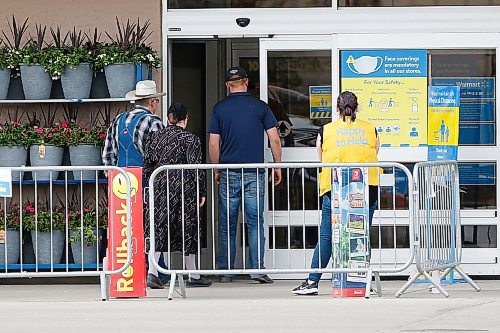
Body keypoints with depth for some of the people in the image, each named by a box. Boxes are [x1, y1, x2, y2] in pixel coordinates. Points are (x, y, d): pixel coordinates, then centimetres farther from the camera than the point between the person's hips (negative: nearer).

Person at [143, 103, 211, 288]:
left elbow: (147, 164, 8)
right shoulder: (190, 139, -6)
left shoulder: (156, 136, 7)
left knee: (159, 228, 2)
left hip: (160, 189, 3)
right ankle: (193, 275, 14)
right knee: (187, 230, 5)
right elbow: (196, 168, -9)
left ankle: (152, 271, -12)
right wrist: (202, 192, -2)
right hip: (184, 189, -3)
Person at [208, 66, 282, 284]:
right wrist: (277, 166, 10)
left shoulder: (219, 109, 2)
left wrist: (217, 170, 12)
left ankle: (225, 271, 6)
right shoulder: (260, 107, 1)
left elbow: (213, 144, 1)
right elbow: (275, 139, 0)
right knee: (255, 222, 2)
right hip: (255, 173, 0)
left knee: (227, 225, 6)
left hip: (229, 173, 0)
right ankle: (257, 269, -6)